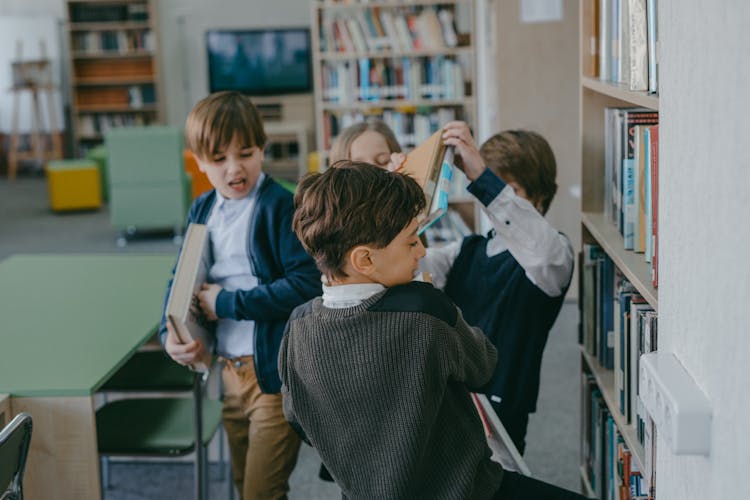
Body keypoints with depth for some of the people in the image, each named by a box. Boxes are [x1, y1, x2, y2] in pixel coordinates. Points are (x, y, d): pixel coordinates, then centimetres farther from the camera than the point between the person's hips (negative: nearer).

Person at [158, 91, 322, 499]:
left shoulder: (280, 206, -15)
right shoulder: (202, 210, 7)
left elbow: (307, 284, -24)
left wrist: (227, 303, -17)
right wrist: (170, 332, -4)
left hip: (276, 373, -7)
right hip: (229, 371, 7)